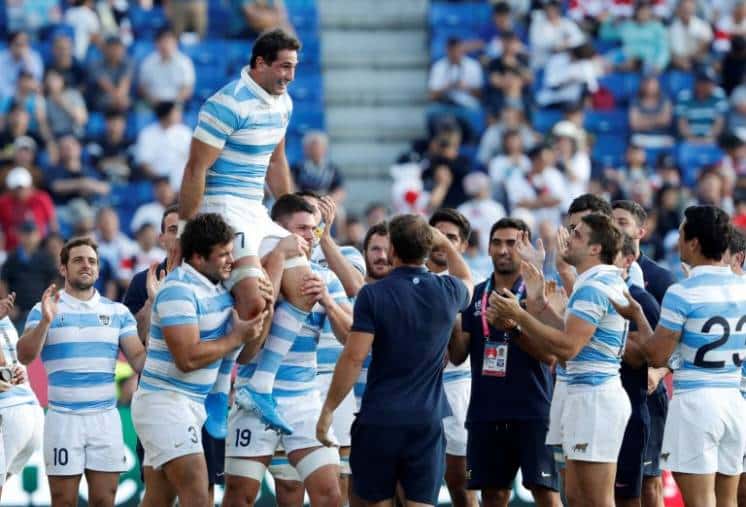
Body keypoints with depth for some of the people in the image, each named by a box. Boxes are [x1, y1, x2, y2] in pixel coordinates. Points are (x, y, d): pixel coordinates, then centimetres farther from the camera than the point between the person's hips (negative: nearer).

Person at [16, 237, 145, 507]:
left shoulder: (118, 312, 10)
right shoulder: (44, 309, 2)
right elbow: (25, 356, -10)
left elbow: (138, 358, 5)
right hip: (63, 419, -2)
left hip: (106, 418, 2)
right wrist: (45, 322, -26)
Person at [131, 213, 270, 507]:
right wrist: (237, 337, -13)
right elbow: (188, 358, -23)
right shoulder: (179, 290, -16)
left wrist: (262, 311, -5)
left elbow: (245, 351, 12)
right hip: (164, 402, -9)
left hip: (193, 405, 9)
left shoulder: (219, 288, 12)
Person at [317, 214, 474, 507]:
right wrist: (447, 245, 40)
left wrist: (328, 410, -7)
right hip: (428, 422, 2)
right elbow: (467, 282, 29)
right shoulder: (447, 292, 2)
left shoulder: (373, 295, -9)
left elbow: (353, 357, -14)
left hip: (380, 419, -2)